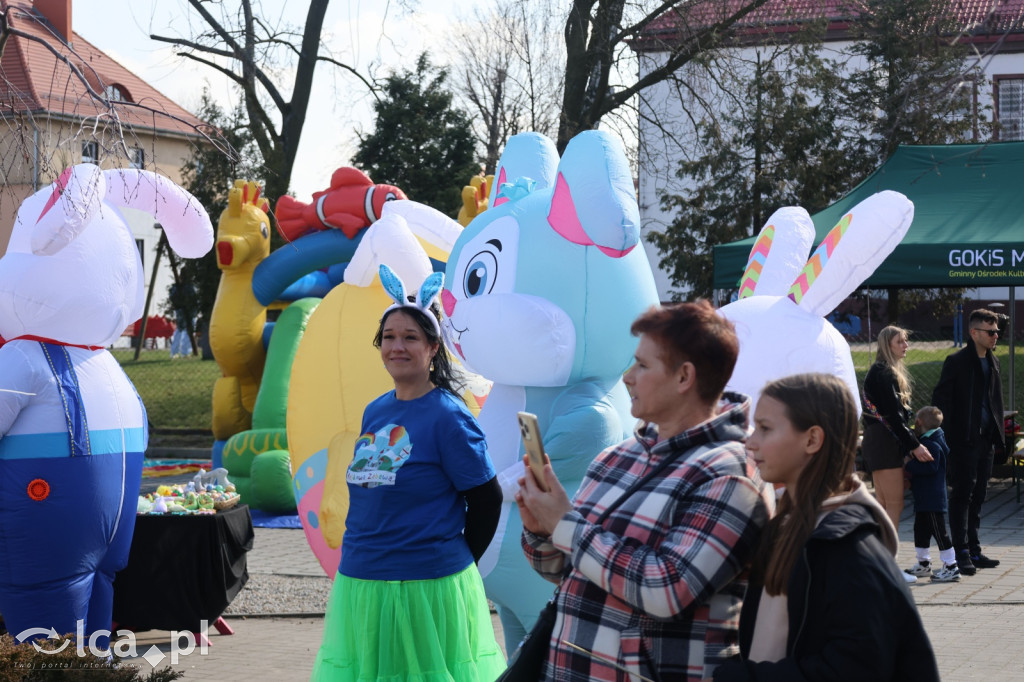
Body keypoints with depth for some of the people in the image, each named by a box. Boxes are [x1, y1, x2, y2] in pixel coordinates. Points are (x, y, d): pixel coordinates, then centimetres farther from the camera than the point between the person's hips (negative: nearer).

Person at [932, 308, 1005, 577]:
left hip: (985, 440, 7)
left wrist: (998, 435, 13)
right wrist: (942, 436, -16)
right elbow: (941, 400, -10)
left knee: (977, 497, 12)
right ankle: (962, 552, -1)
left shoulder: (992, 362, 13)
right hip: (963, 441, -7)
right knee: (962, 495, -4)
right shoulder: (957, 361, -8)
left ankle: (974, 551, 18)